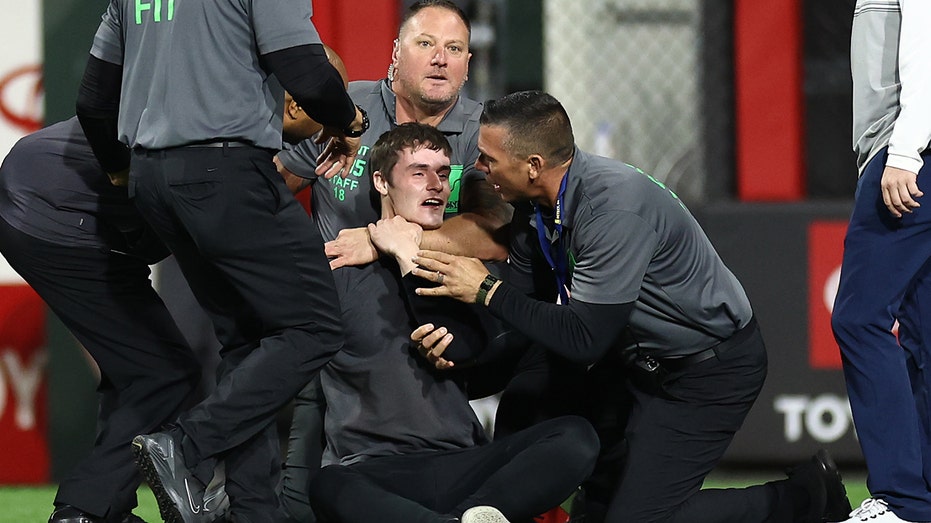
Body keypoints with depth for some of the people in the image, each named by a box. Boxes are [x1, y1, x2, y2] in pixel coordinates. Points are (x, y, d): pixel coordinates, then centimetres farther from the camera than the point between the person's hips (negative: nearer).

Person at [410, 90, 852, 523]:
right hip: (639, 359, 9)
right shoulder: (537, 206, -4)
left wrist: (488, 290, -25)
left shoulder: (614, 208, -30)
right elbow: (527, 312, 3)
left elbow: (584, 340, -30)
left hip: (710, 370, -9)